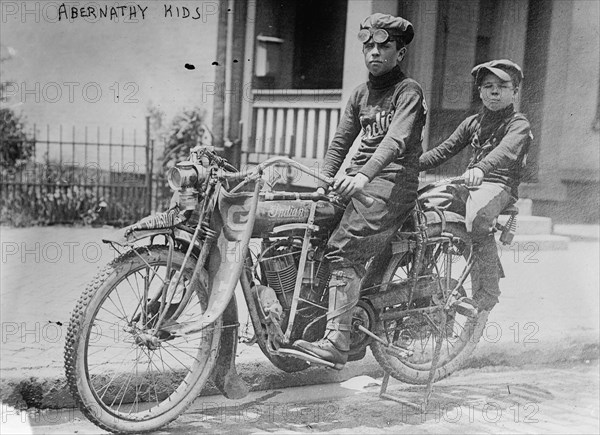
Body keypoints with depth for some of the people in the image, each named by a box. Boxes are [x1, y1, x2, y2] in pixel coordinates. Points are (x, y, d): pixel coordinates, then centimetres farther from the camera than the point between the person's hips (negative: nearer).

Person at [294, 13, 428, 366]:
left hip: (392, 182, -8)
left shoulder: (408, 91, -2)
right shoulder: (361, 94, 21)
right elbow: (341, 141, 22)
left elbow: (396, 139, -19)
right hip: (358, 180, 8)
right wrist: (323, 181, 8)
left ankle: (337, 344, -30)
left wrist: (364, 175, -35)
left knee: (344, 250, -27)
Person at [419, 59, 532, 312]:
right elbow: (443, 151, 19)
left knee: (476, 220, -38)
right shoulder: (472, 123, 21)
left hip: (499, 184, -7)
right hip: (469, 185, 7)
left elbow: (506, 151, -22)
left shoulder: (519, 124, 0)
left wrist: (481, 168, -43)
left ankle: (486, 298, -26)